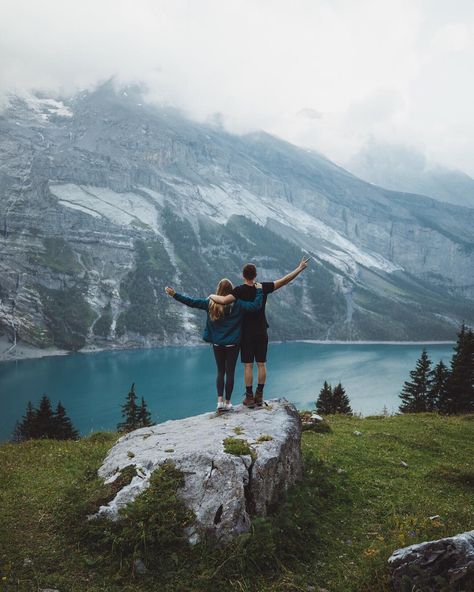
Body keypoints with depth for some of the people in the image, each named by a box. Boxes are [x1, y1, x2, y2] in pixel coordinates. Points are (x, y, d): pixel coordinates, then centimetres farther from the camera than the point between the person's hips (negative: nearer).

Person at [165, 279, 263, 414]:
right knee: (230, 372, 7)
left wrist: (175, 295, 3)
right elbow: (255, 306, -20)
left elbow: (191, 302, -3)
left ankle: (220, 401, 4)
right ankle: (227, 403, 12)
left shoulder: (211, 303, -5)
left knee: (220, 372, 14)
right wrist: (259, 291, -8)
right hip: (233, 344, -2)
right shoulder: (236, 304, -13)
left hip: (217, 344, 2)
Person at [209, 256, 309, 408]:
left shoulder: (240, 290, -12)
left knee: (248, 365, 2)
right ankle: (259, 396, 13)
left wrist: (212, 296, -5)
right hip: (262, 333, 3)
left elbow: (224, 301, -26)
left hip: (247, 333, -2)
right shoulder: (263, 287, -4)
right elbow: (284, 281, 0)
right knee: (261, 364, 8)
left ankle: (250, 397, 4)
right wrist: (300, 268, 8)